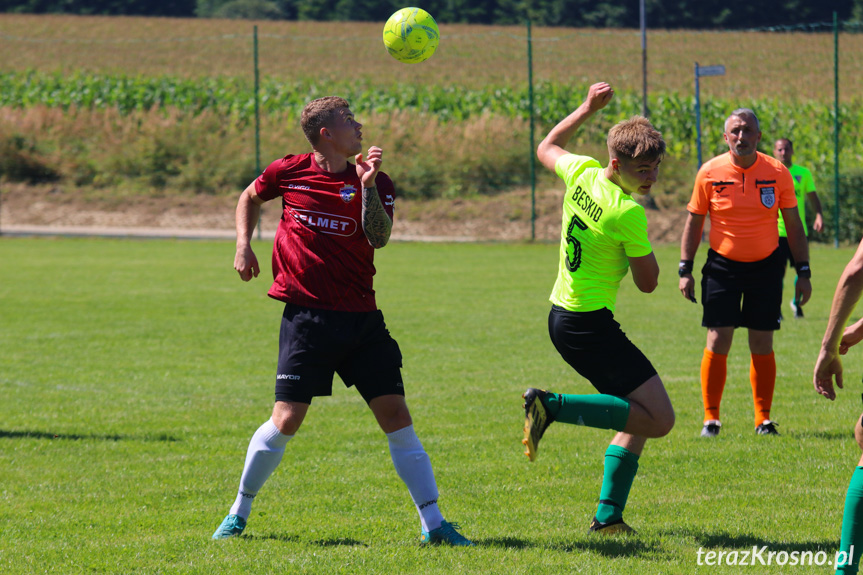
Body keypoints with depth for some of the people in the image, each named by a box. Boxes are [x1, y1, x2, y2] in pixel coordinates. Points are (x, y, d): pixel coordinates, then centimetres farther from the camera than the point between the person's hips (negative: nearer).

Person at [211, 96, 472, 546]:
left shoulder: (375, 182, 2)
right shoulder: (289, 172, 1)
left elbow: (378, 237, -14)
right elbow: (250, 197, 22)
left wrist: (368, 186, -24)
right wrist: (243, 244, 9)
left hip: (361, 317, 2)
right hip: (307, 314, -2)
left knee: (395, 414, -3)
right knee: (286, 420, -6)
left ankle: (433, 524, 1)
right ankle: (239, 513, 14)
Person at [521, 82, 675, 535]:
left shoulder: (582, 173, -1)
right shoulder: (627, 213, -22)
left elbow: (547, 149, 24)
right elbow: (648, 282, -9)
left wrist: (587, 109, 29)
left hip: (563, 318, 9)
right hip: (589, 326, -9)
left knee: (640, 415, 17)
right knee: (659, 419, -12)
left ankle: (608, 515, 12)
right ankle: (553, 406, -13)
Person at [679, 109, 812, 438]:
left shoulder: (777, 173, -3)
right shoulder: (710, 173, -4)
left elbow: (793, 225, 4)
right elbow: (694, 222, 4)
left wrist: (803, 272, 1)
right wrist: (685, 270, -1)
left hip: (766, 266, 1)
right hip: (722, 266, 0)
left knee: (762, 345, 1)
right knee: (718, 341, -6)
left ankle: (763, 419, 10)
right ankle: (711, 418, 3)